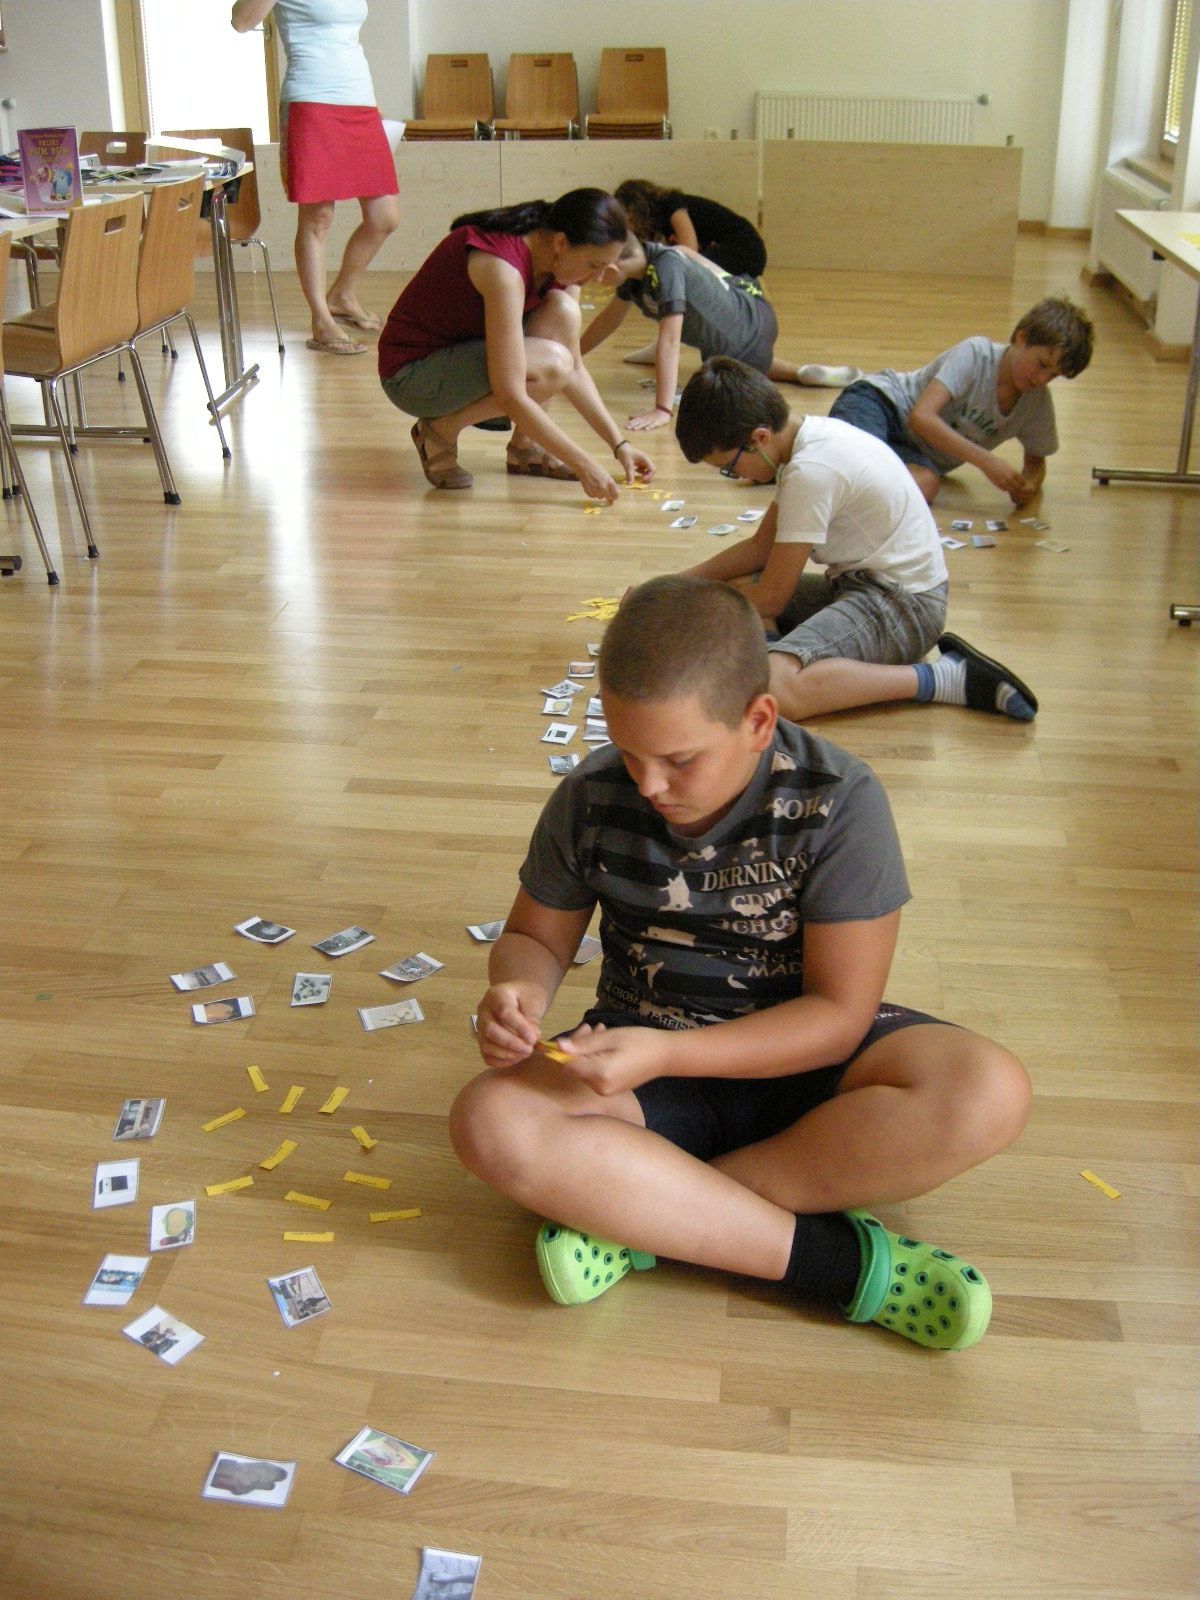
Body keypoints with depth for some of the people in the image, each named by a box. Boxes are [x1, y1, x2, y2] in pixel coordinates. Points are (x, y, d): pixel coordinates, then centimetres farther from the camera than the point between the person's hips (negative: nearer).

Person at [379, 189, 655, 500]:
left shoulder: (557, 257, -5)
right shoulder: (503, 266, -31)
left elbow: (575, 369, 1)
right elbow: (510, 396, -34)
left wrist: (618, 444, -6)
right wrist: (583, 465, -30)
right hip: (411, 373, -8)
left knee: (563, 311, -14)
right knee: (550, 364, -29)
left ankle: (525, 447, -4)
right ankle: (441, 430, -7)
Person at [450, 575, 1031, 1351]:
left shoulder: (838, 802, -18)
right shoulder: (591, 800, -9)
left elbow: (838, 1015, -18)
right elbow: (536, 936, 6)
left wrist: (664, 1054, -29)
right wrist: (520, 994, -19)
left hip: (803, 1056, -1)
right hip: (647, 1061, 2)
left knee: (989, 1092, -31)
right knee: (490, 1123, -29)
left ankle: (639, 1212, -27)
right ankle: (839, 1258, -28)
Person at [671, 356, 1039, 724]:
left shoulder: (811, 472, -22)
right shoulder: (812, 436, 7)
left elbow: (771, 598, -14)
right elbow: (761, 546, 17)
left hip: (903, 603, -10)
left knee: (770, 686, -32)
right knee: (730, 588, 8)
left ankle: (945, 679, -22)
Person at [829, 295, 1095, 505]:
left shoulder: (1038, 404, -1)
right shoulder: (976, 354, -18)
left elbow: (1036, 460, 17)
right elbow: (921, 417, -28)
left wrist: (1029, 483, -10)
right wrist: (986, 460, -33)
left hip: (916, 454, 5)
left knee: (925, 484, -36)